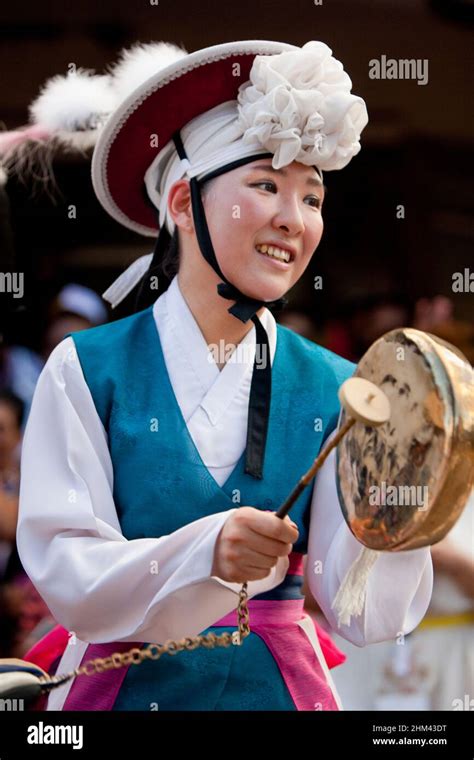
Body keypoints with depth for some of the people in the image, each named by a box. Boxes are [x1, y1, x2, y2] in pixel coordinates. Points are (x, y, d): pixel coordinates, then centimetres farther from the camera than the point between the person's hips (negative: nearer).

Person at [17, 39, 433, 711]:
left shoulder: (332, 389, -5)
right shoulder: (86, 371, -10)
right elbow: (69, 581, -16)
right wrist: (202, 554, -31)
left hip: (279, 683, 2)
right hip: (127, 686, -2)